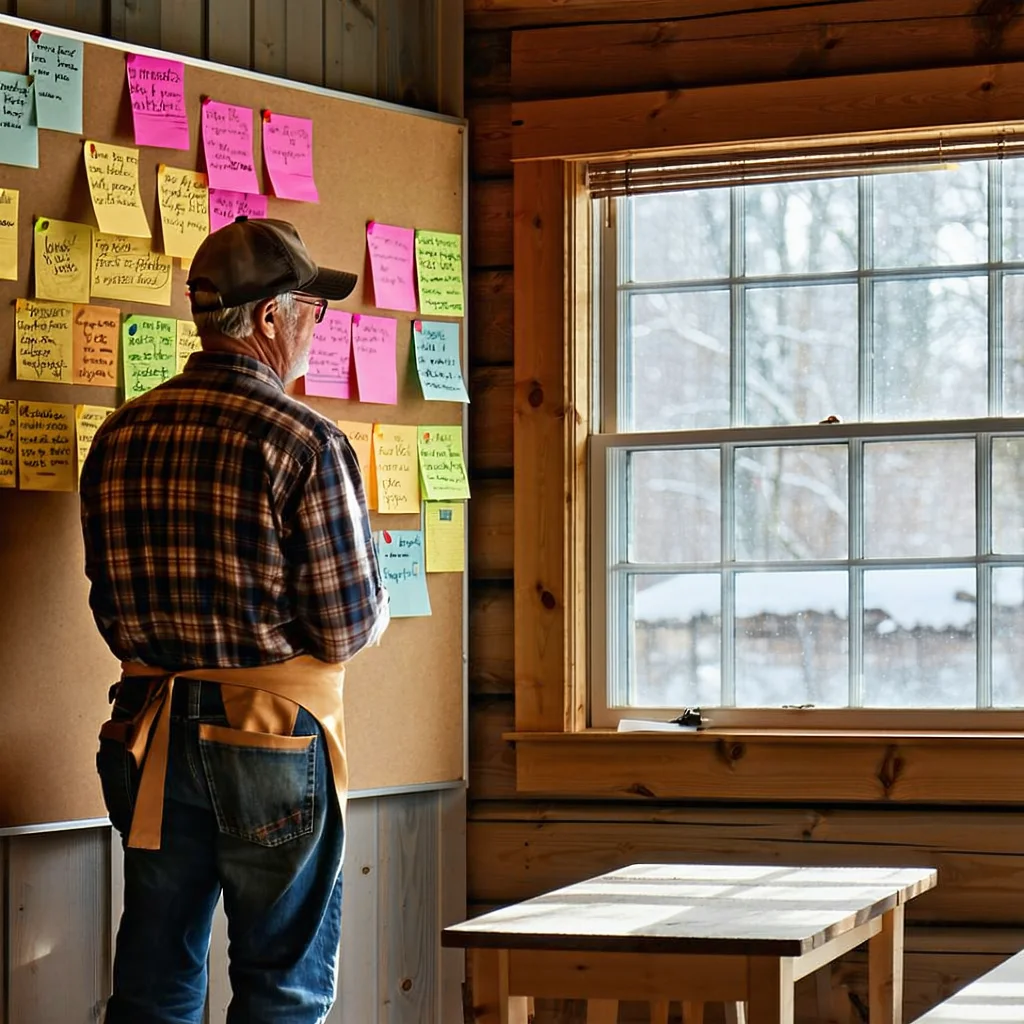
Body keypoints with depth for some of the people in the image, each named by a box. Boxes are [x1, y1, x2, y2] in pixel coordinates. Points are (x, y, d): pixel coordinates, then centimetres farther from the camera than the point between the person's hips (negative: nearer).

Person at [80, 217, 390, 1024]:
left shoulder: (119, 437, 3)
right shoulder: (306, 443, -15)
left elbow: (111, 615, 9)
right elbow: (348, 629, -14)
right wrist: (373, 604, 7)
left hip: (150, 737, 6)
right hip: (275, 739, -5)